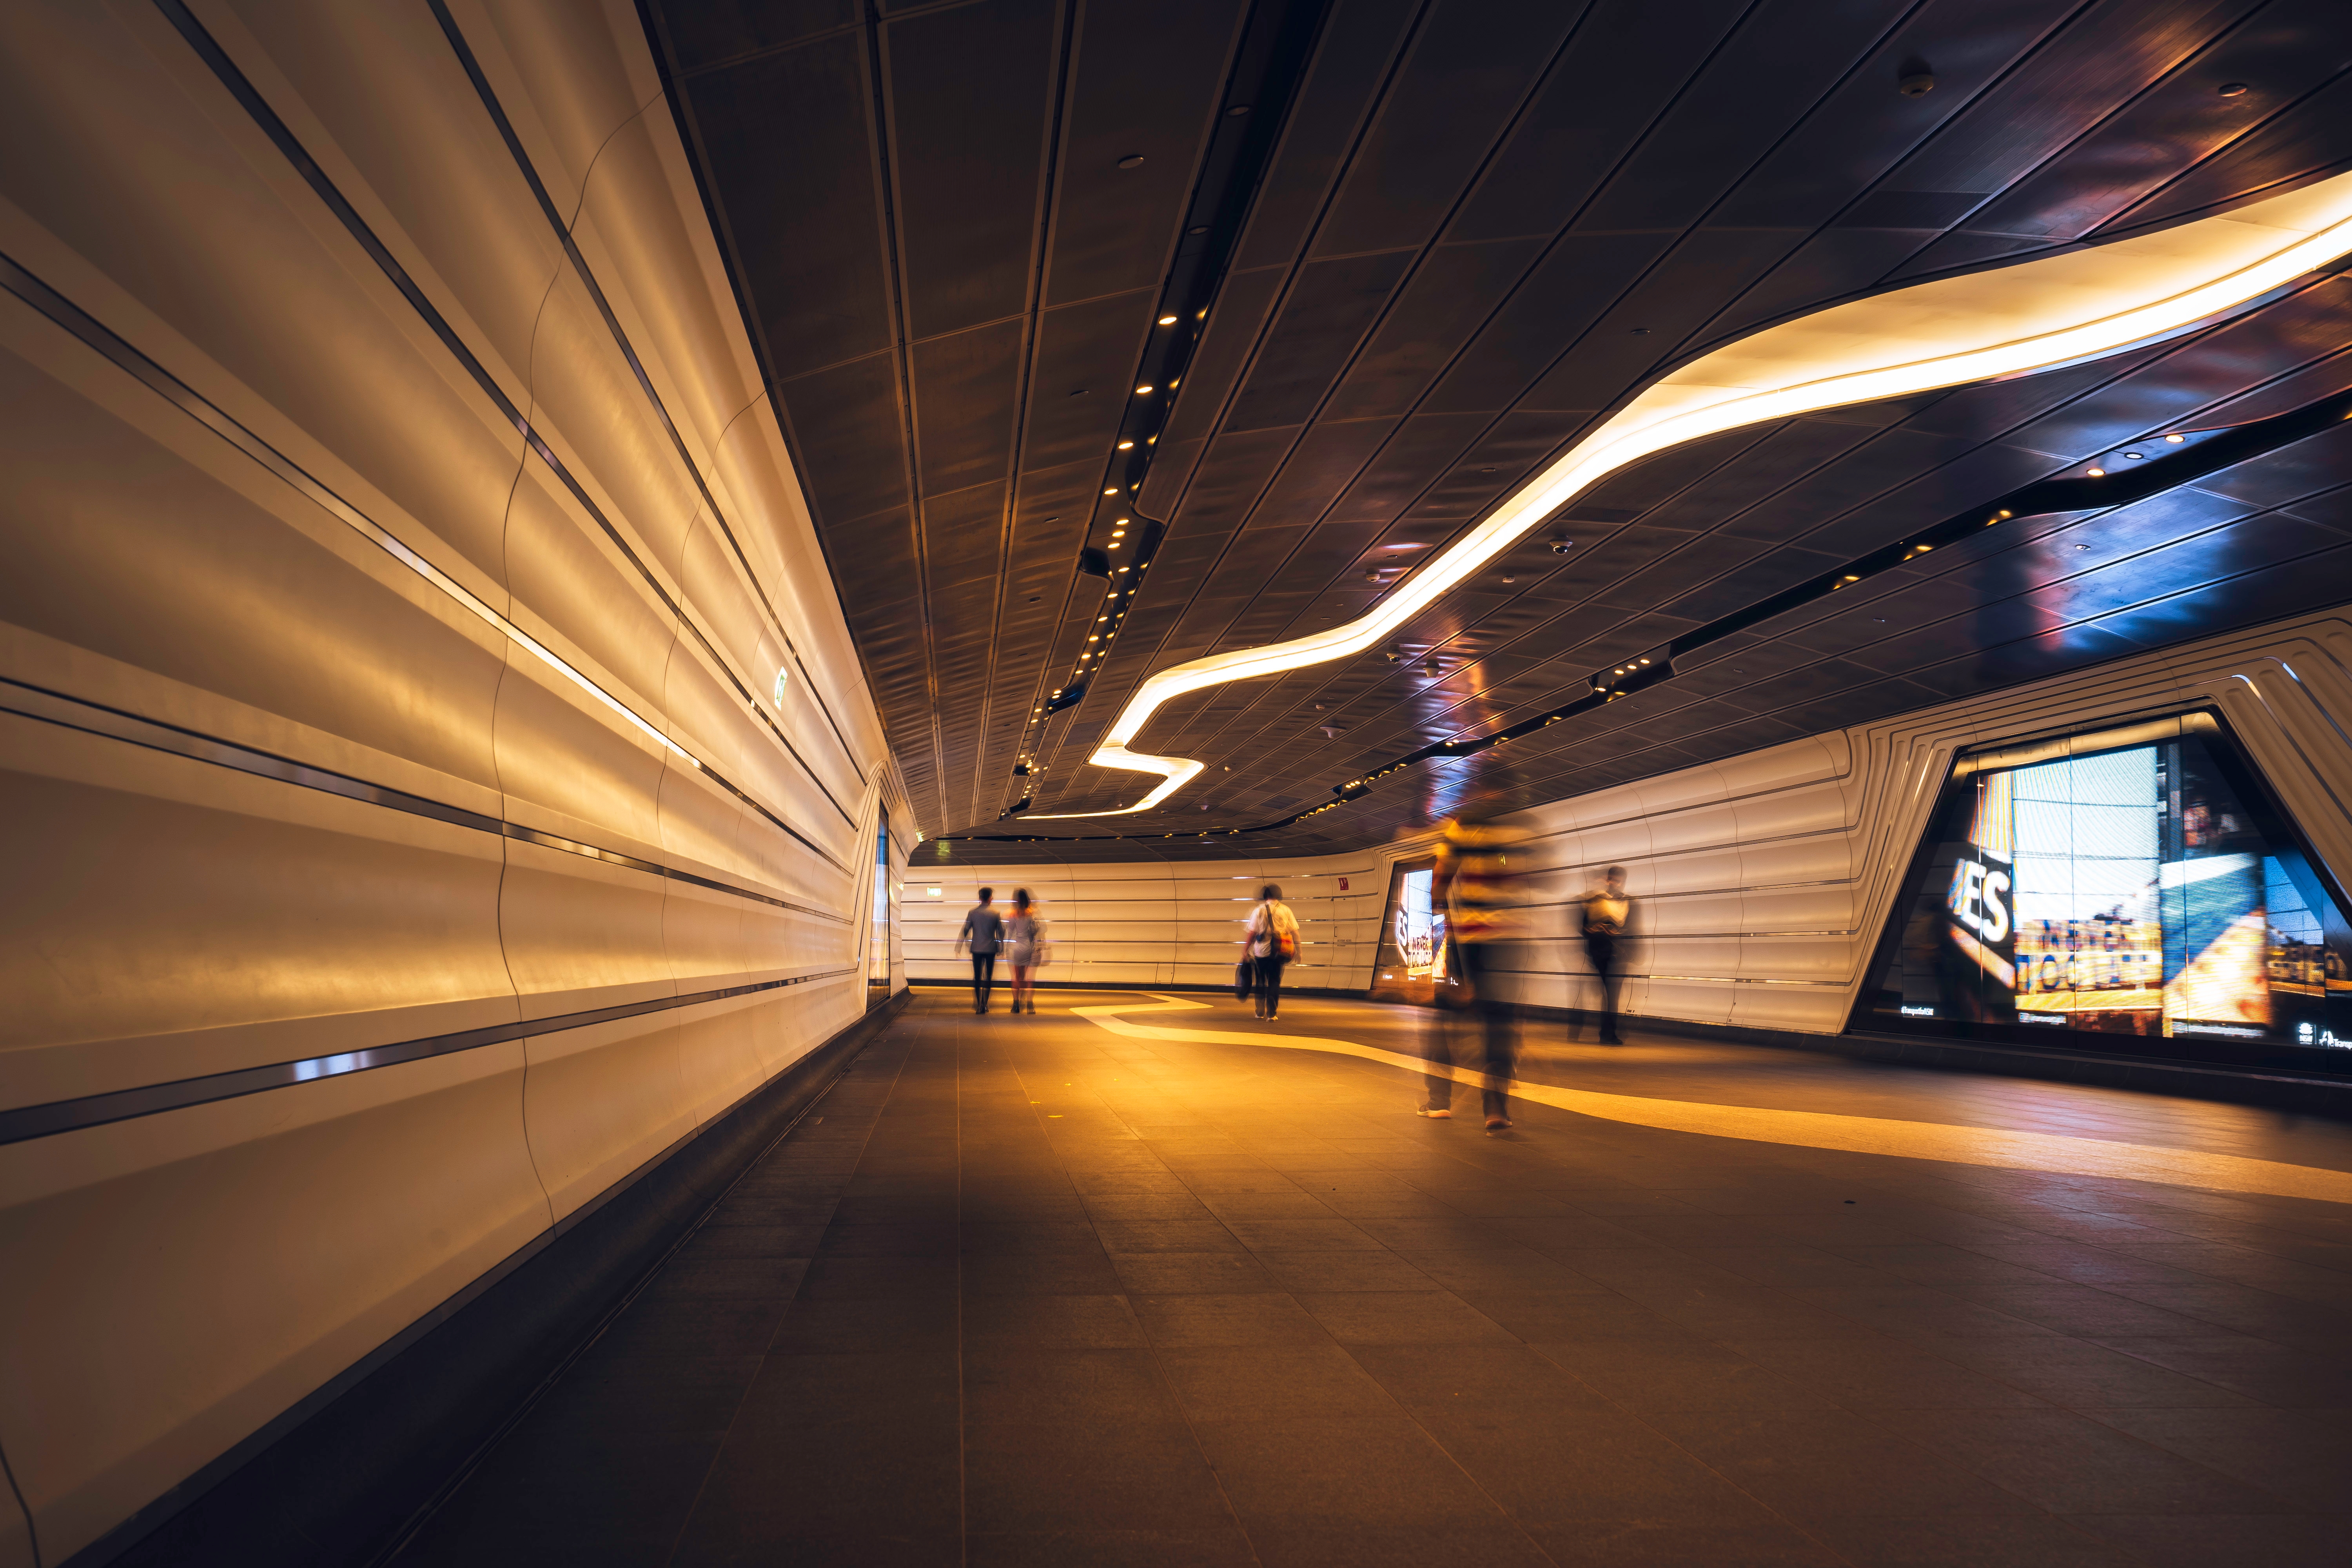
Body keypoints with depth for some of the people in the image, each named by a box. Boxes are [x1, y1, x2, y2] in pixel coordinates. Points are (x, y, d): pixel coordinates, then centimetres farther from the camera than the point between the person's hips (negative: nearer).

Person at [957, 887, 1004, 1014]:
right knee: (988, 977, 8)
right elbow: (1000, 931, 2)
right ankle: (985, 1004, 6)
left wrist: (959, 945, 8)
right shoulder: (995, 913, -4)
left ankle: (978, 1004, 6)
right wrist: (1001, 946, 15)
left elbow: (965, 930, -1)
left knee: (977, 977, 9)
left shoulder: (972, 912, -3)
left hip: (976, 949, 1)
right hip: (991, 949, -1)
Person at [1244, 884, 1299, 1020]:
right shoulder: (1286, 910, 2)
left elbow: (1253, 933, -4)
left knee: (1260, 982, 14)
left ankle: (1260, 1012, 17)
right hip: (1278, 953, 1)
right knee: (1275, 982, 7)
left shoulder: (1259, 911, -2)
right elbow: (1295, 932, 1)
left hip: (1261, 951, 0)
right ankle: (1271, 1013, 0)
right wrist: (1298, 950, 7)